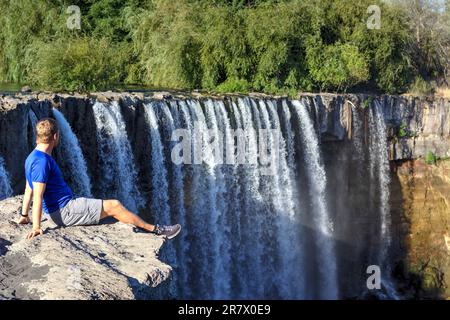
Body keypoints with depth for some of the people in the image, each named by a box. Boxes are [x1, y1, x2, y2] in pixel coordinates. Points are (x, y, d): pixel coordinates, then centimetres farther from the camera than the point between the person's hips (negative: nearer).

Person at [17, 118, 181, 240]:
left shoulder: (34, 158, 10)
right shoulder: (41, 161, -22)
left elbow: (29, 189, 16)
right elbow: (38, 196, -26)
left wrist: (24, 215, 20)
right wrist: (36, 227, -27)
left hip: (62, 209, 11)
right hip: (65, 211, -11)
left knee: (113, 205, 18)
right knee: (114, 206, -7)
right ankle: (155, 229, 5)